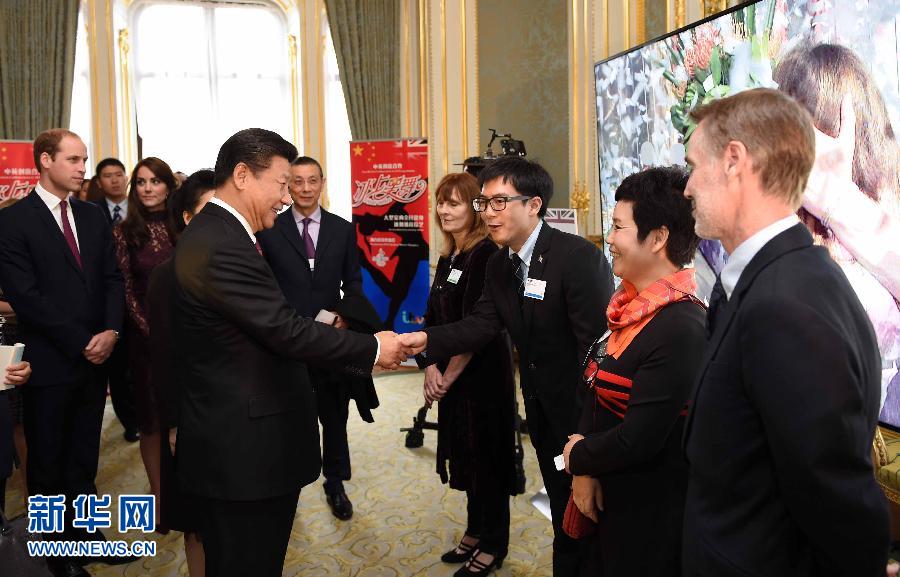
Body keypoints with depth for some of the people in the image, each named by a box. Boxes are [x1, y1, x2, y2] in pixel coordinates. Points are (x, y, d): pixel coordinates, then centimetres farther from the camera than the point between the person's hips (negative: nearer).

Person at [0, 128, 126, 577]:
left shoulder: (92, 216, 9)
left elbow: (112, 278, 7)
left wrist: (111, 331, -9)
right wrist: (81, 343, -15)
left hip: (94, 356, 5)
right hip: (49, 363, -5)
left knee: (84, 457, 15)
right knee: (48, 461, 11)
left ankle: (84, 532, 28)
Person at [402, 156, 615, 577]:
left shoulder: (580, 257, -23)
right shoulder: (499, 264, 2)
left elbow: (598, 344, -25)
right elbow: (481, 324, -6)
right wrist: (426, 340, -22)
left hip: (582, 413, -7)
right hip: (541, 408, 7)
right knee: (561, 509, 23)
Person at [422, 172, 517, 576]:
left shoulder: (484, 254, -17)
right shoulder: (448, 257, 9)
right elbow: (434, 319, 9)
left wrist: (447, 377, -14)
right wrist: (431, 367, -4)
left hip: (483, 373, -8)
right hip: (451, 374, 8)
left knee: (486, 454, 6)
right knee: (465, 452, 18)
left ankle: (493, 544, 23)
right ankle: (476, 531, 36)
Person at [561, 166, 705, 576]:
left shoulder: (681, 328, -27)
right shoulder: (631, 306, 1)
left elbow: (638, 441, -27)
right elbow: (597, 390, 4)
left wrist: (578, 456, -9)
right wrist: (585, 470, -8)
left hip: (649, 515, -8)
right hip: (608, 496, 8)